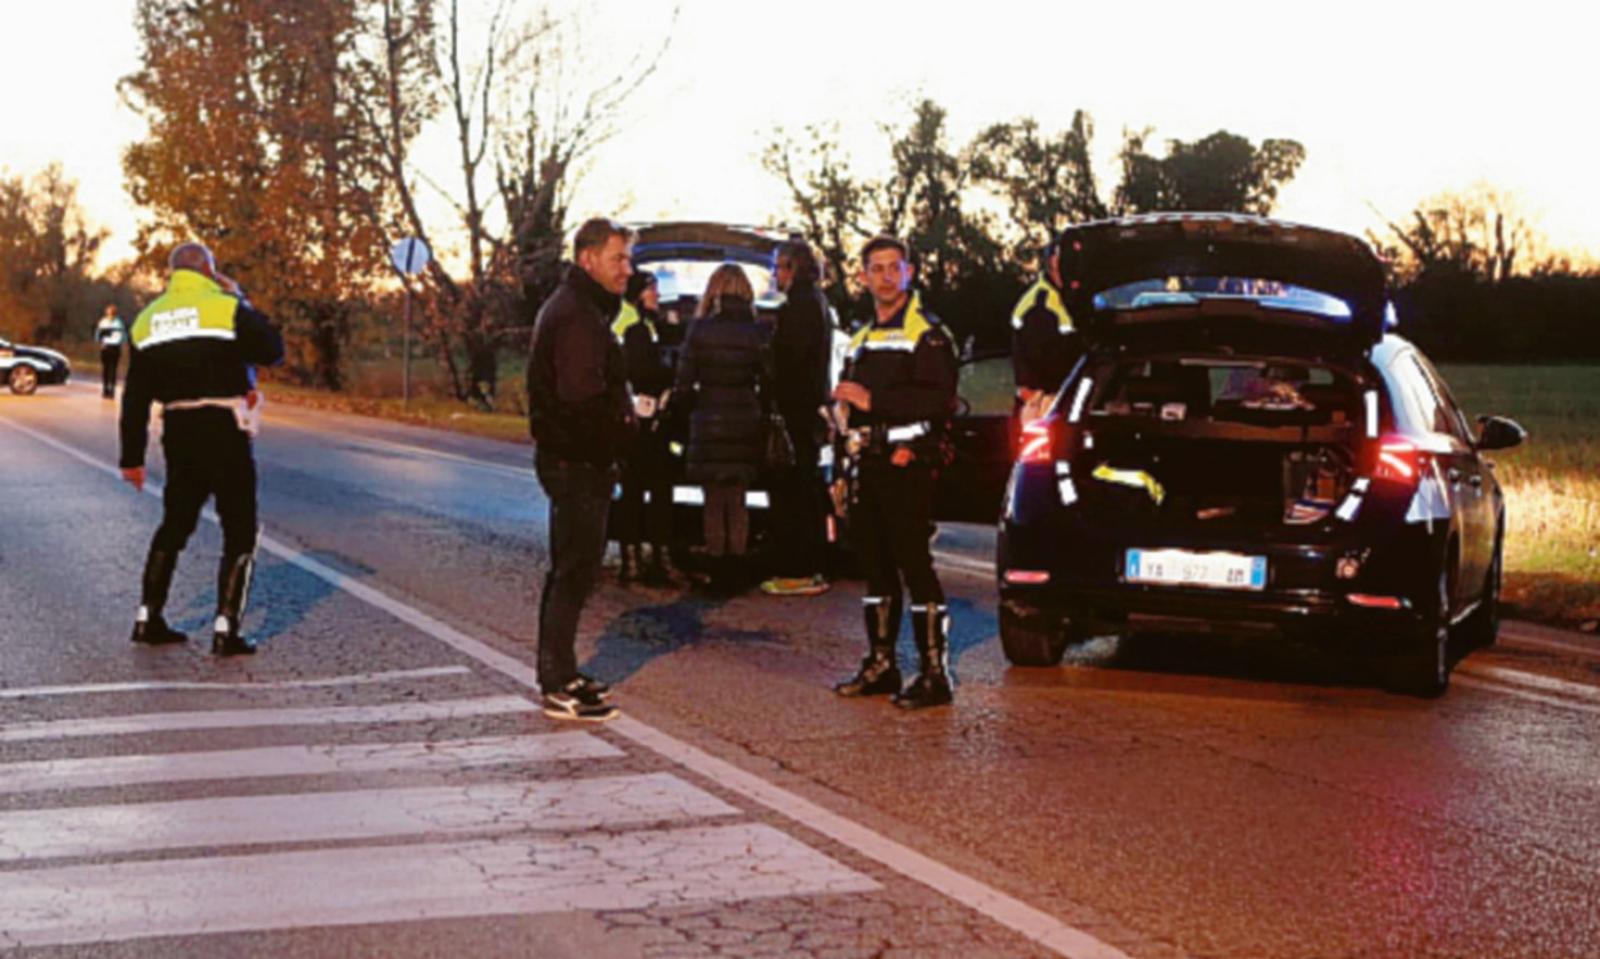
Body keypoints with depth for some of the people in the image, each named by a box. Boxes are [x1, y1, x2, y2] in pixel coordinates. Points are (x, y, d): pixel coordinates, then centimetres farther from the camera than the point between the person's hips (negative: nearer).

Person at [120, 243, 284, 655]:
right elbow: (273, 350, -3)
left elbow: (135, 398, 11)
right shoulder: (227, 308, -8)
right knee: (239, 532, 2)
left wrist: (132, 456, 16)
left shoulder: (146, 320, 10)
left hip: (178, 434, 6)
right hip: (225, 433, -5)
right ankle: (226, 629, -5)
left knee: (175, 524, 21)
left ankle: (148, 618, 22)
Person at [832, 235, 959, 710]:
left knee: (915, 565, -9)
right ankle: (880, 664, 21)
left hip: (907, 465, -8)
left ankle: (934, 673, -7)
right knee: (875, 566, 12)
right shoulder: (862, 338, 22)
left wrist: (875, 400, -18)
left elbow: (941, 400, -18)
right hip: (870, 466, 8)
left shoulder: (927, 334, -6)